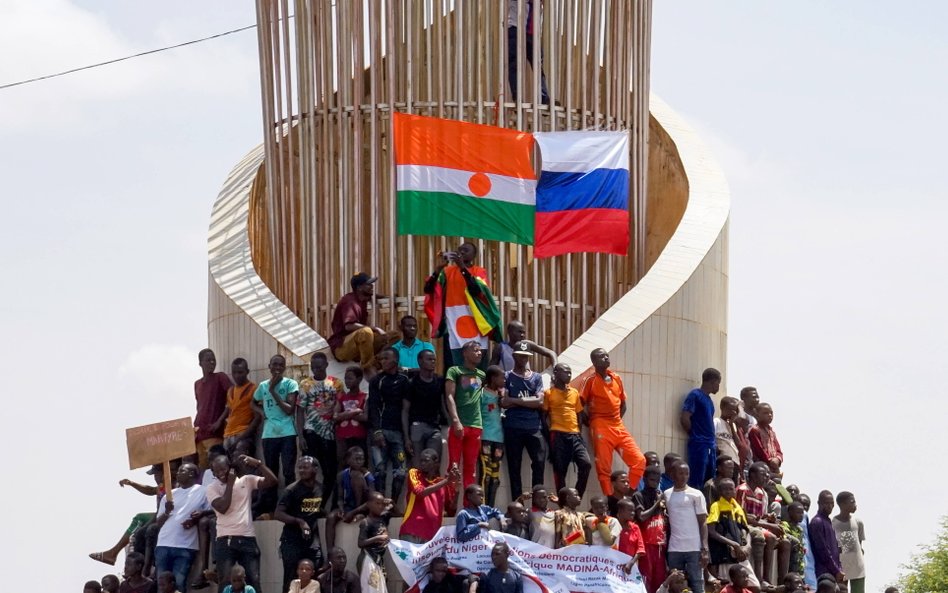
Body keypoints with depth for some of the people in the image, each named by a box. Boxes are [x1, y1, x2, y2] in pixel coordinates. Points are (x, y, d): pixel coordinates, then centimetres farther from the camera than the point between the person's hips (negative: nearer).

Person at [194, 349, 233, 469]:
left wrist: (220, 421, -12)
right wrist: (195, 427, 13)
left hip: (214, 432, -6)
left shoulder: (221, 378, 0)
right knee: (202, 466, 4)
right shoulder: (197, 384, 18)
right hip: (199, 431, 6)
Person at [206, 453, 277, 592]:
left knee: (254, 581, -1)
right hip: (225, 541, -1)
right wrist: (230, 483, -6)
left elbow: (272, 481, -1)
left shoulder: (246, 480, 8)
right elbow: (222, 508, -12)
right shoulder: (212, 488, 4)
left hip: (248, 539, 1)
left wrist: (257, 463, -8)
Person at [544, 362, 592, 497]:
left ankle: (577, 498, 0)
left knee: (586, 464, -12)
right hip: (558, 435, -4)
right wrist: (549, 435, -5)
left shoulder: (575, 392, 16)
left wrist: (580, 434, 12)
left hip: (574, 434, 4)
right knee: (560, 470, -3)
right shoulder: (549, 393, 2)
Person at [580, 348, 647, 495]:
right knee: (604, 468, -6)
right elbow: (581, 405, -4)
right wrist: (590, 423, -3)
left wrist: (617, 421, 11)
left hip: (618, 427, 6)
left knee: (639, 461, -2)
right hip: (601, 428, -6)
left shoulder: (616, 379, 12)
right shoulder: (591, 381, -3)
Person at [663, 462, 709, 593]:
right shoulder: (666, 494, 11)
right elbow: (667, 522, 14)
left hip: (694, 548, -3)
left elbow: (703, 523, -1)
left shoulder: (696, 495, 1)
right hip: (674, 549, 3)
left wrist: (705, 549, -9)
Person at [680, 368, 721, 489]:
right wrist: (694, 435, -2)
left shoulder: (709, 399, 18)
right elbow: (684, 419, -15)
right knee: (697, 482, -12)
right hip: (699, 446, -8)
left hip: (710, 446, 8)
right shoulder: (695, 395, -7)